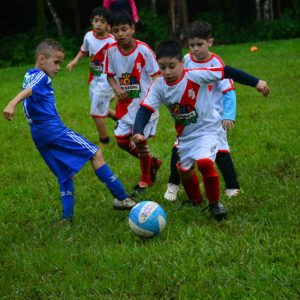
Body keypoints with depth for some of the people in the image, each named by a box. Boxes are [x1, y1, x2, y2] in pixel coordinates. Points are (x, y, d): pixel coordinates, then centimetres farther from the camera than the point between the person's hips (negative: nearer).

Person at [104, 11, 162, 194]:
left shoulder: (143, 50, -17)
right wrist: (117, 89, -12)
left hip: (144, 103, -5)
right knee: (121, 139, 6)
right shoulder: (112, 51, -5)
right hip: (125, 103, 5)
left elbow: (155, 75, -12)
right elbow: (110, 75, 8)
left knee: (140, 140, -2)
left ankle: (146, 180, 19)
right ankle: (152, 162, 30)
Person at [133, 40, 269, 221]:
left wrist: (256, 83, -27)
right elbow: (145, 109, -16)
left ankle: (215, 203, -6)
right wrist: (138, 132, -34)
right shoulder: (158, 86, -13)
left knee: (204, 162, -28)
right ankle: (196, 201, 47)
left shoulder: (195, 76, -26)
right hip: (185, 135, 6)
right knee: (184, 170, 17)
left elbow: (226, 72, -26)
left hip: (207, 129, -6)